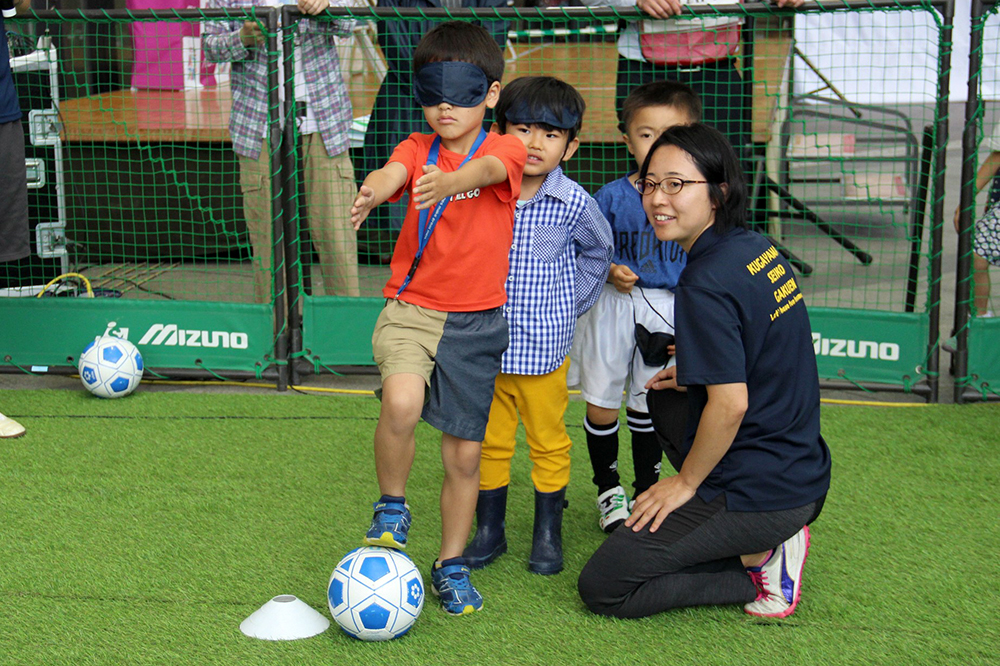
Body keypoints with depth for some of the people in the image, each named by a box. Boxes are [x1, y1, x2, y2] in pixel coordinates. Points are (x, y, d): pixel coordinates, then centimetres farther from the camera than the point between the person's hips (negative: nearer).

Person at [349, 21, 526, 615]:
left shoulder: (505, 149, -4)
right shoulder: (418, 149, 3)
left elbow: (488, 169, -28)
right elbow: (393, 172, -20)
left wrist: (447, 183, -52)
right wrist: (373, 191, -46)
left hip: (478, 322, 0)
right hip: (412, 308, 0)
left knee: (465, 454, 8)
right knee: (402, 402, -29)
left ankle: (452, 563, 29)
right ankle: (393, 506, -2)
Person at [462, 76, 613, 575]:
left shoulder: (574, 204, -10)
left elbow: (597, 253, 8)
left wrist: (572, 304, 5)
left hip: (544, 345, -2)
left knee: (548, 440, 11)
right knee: (489, 439, 13)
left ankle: (548, 534, 26)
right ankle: (489, 530, 27)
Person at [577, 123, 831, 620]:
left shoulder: (706, 284, -21)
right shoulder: (758, 248, 6)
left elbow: (730, 404, -24)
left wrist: (687, 481, -10)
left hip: (757, 496, -9)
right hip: (805, 475, 9)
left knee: (601, 589, -1)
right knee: (662, 395, 33)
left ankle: (759, 565, -2)